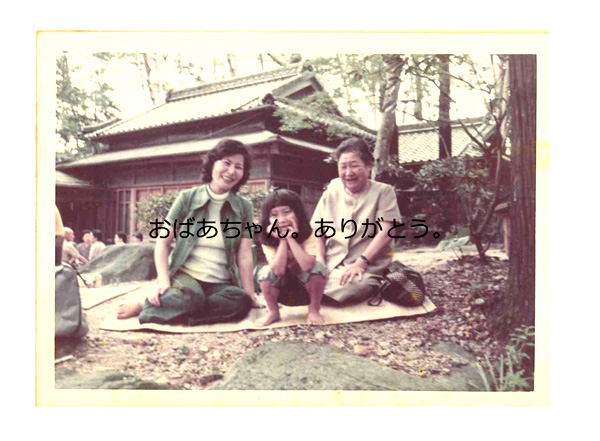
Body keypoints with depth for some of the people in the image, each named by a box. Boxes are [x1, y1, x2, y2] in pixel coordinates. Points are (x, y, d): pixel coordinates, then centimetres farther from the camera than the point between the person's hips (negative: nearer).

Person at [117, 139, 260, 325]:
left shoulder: (244, 208, 6)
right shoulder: (187, 198, 2)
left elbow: (245, 255, 0)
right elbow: (163, 241, 0)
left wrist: (250, 295, -9)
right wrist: (163, 281, -14)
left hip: (221, 283, 3)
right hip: (186, 274, -3)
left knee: (242, 301, -33)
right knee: (192, 299, -39)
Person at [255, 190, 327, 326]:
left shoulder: (309, 236, -21)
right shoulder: (268, 241, -18)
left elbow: (307, 266, -37)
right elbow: (278, 270, -31)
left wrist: (291, 238, -35)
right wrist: (282, 241, -33)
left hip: (306, 290, -1)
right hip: (283, 293, 2)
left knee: (318, 267, -29)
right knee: (265, 272, -25)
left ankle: (314, 310, -9)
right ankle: (273, 312, -1)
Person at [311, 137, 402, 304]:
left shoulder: (383, 192, 2)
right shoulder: (330, 194, 13)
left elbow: (385, 233, -8)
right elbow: (317, 234, 11)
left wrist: (361, 262, -19)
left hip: (366, 270, -4)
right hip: (330, 268, 4)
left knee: (353, 286, -38)